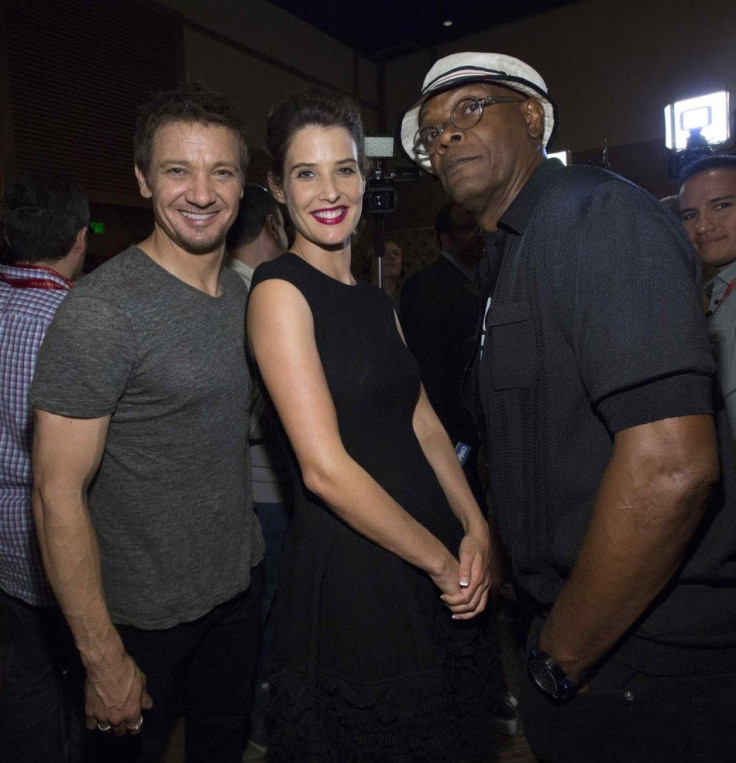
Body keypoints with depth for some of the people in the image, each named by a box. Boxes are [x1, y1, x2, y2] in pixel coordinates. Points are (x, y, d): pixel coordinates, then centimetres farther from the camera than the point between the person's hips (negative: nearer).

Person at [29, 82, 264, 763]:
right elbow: (58, 494, -21)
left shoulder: (239, 291, 1)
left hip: (238, 582, 7)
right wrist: (104, 659, -17)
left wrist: (243, 545, 10)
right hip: (143, 613, -6)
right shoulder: (102, 312, -23)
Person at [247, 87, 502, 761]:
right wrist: (442, 560, -12)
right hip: (350, 571, -7)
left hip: (438, 565, 7)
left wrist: (475, 529, -6)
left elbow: (423, 424, 7)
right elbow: (326, 468, -21)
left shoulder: (376, 299, 10)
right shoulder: (280, 290, -14)